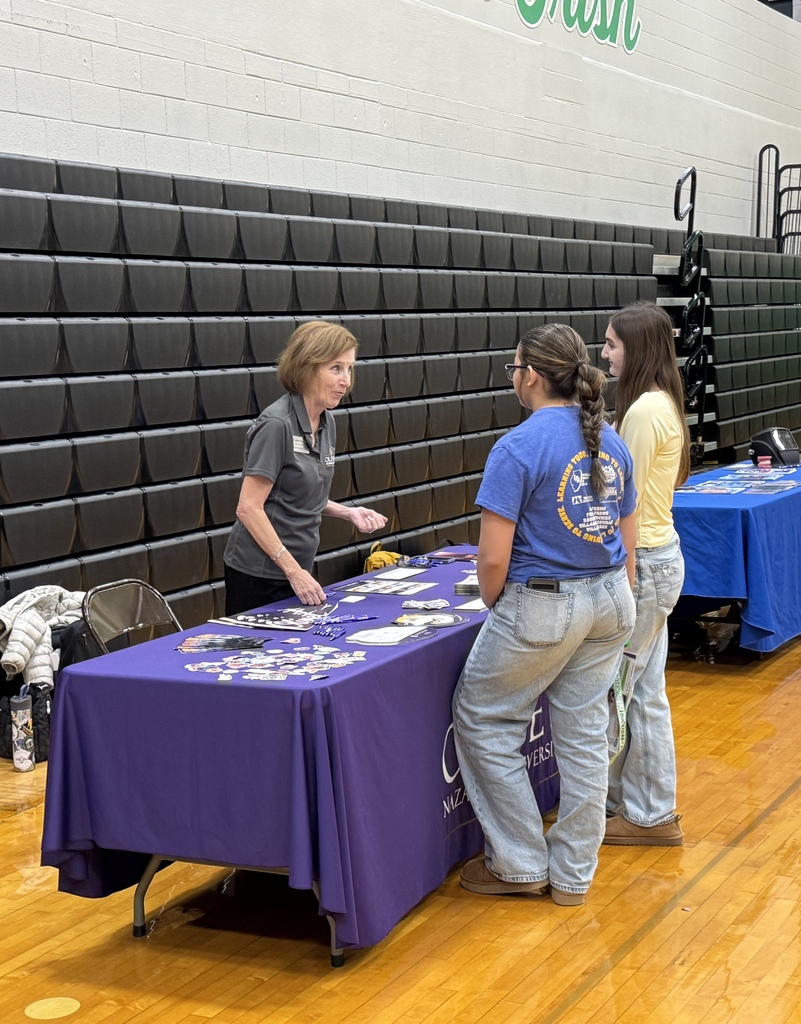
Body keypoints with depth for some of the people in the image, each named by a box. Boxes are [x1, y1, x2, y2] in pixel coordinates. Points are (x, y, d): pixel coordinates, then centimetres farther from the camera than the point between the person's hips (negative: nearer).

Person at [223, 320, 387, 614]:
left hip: (297, 570, 8)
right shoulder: (277, 425, -18)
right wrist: (293, 571, -21)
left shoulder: (327, 423, 8)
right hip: (259, 576, -8)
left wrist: (348, 512, 2)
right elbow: (249, 508, -21)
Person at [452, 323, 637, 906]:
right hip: (609, 602, 7)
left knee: (483, 718, 12)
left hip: (541, 606, -7)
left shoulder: (518, 449, -18)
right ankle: (573, 874, 23)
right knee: (585, 732, 13)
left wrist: (496, 609, 0)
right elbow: (627, 542, 12)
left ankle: (520, 864, 18)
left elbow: (493, 558, -19)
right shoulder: (611, 443, 4)